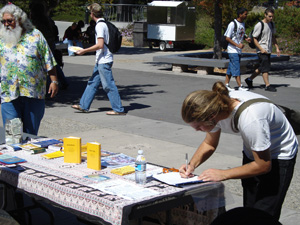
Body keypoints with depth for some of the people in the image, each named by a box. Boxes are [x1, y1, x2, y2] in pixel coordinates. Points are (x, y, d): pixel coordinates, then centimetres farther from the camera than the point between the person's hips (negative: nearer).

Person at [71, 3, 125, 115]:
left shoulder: (100, 25, -16)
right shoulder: (104, 24, 14)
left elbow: (100, 45, -22)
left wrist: (84, 51, -15)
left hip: (104, 61, -10)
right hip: (101, 61, 10)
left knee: (108, 85, -4)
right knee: (92, 83, 13)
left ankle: (119, 109, 1)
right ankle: (83, 106, 20)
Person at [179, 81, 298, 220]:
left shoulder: (251, 119, -38)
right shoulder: (217, 108, -17)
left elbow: (263, 165, -25)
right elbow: (209, 144, 2)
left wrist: (223, 174, -24)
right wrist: (192, 165, -15)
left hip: (279, 157, -7)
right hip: (252, 153, 7)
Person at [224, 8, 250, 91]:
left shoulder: (243, 24, 12)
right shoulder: (232, 24, -13)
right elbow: (227, 38, -14)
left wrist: (246, 39, 2)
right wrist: (238, 45, -20)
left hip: (239, 51, 8)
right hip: (233, 51, -8)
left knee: (231, 68, 10)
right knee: (236, 69, -9)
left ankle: (226, 84, 15)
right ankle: (240, 86, -9)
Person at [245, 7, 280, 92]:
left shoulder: (272, 24, 12)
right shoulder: (259, 25, -12)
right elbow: (254, 39, -11)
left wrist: (277, 48, 15)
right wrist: (261, 49, -20)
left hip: (268, 50, 8)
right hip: (262, 51, -8)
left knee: (262, 68, 13)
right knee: (265, 68, -9)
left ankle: (249, 79, 27)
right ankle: (267, 85, -5)